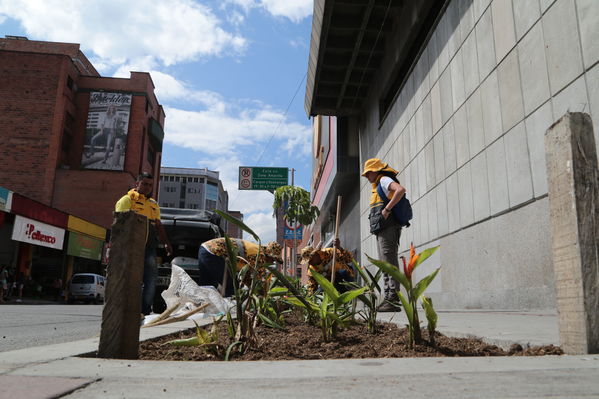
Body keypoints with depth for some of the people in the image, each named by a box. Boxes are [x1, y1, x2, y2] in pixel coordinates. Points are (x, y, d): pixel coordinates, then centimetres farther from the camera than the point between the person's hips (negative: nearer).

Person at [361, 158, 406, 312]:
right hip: (382, 230, 11)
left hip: (388, 228, -11)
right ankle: (388, 299, 10)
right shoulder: (379, 187, 27)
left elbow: (401, 190, -23)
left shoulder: (384, 180, -3)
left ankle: (393, 301, -15)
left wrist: (387, 209, -21)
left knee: (390, 263, -14)